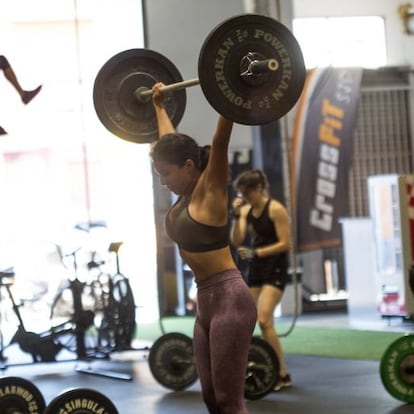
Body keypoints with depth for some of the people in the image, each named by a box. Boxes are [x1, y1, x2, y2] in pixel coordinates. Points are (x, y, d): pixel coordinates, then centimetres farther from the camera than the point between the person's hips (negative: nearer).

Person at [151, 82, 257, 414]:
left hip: (230, 299, -9)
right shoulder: (187, 196, 11)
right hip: (207, 302, 9)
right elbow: (170, 140, 25)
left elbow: (220, 142, -23)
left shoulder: (210, 191, -9)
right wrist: (159, 105, 35)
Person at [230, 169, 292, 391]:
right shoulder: (246, 210, 6)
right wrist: (236, 215, -13)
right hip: (254, 269, 7)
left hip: (275, 269, -7)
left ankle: (282, 375, -15)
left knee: (263, 319, -20)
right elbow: (236, 241, -2)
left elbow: (285, 244, -15)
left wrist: (255, 253, -20)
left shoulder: (276, 209, -12)